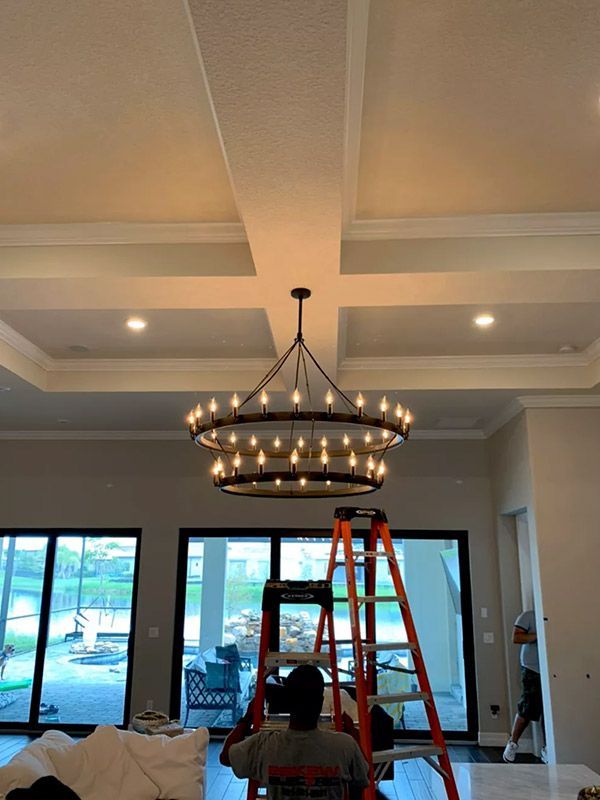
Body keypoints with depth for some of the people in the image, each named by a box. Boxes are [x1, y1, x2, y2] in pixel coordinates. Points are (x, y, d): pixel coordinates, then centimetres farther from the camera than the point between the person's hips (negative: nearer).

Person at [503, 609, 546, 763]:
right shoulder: (528, 616, -2)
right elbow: (516, 638, -11)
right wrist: (538, 635, -18)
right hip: (532, 671, -5)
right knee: (527, 710, -2)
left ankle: (547, 748, 16)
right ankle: (512, 744, 16)